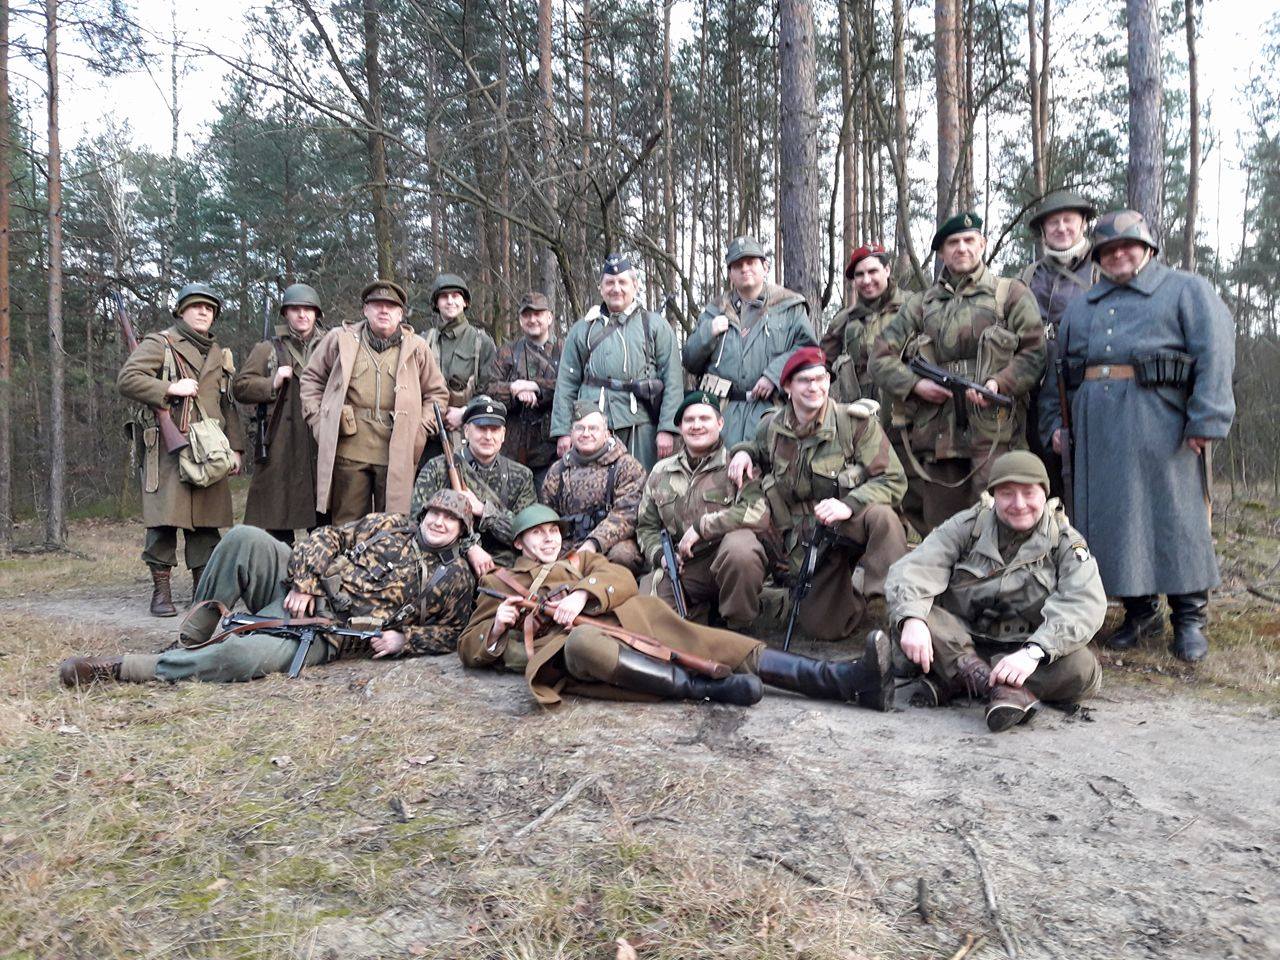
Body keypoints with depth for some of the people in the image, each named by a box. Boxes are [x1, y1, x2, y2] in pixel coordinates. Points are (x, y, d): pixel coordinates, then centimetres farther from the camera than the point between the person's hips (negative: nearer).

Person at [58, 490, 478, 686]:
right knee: (244, 538, -23)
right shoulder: (388, 525, 15)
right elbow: (330, 538, 9)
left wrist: (402, 639, -9)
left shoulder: (456, 578, 8)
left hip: (329, 633, -4)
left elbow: (452, 633, 8)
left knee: (244, 657, -31)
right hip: (299, 591, 4)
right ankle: (190, 639, -9)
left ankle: (117, 668, -18)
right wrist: (304, 582, -7)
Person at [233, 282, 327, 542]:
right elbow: (240, 387, 5)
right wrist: (272, 384, -9)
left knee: (325, 522, 6)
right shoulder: (267, 349, 11)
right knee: (276, 522, -1)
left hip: (321, 449, 2)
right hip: (281, 449, -2)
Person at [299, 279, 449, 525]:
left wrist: (422, 428, 3)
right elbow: (311, 379, 17)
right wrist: (317, 421, 5)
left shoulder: (416, 347, 11)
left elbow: (437, 393, 16)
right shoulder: (340, 339, 10)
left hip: (398, 452, 0)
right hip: (348, 447, 0)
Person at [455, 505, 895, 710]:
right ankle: (708, 689, -43)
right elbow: (469, 647, 22)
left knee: (696, 638, -19)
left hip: (625, 622, 3)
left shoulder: (582, 560, 34)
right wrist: (498, 626, 0)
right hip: (569, 645, -3)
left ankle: (850, 680, -33)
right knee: (585, 642, -41)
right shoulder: (501, 582, 28)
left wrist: (583, 594, -9)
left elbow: (621, 578, 12)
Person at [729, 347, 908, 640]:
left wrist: (849, 505, -31)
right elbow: (759, 449, 28)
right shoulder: (770, 428, 2)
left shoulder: (856, 422, -10)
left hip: (850, 526, -3)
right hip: (806, 542, 4)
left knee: (881, 516, -39)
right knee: (824, 629, -3)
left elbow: (893, 480, -14)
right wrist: (743, 452, 2)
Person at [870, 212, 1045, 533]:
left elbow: (1035, 352, 2)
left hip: (993, 431, -3)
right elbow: (881, 357, 12)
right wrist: (915, 385, -4)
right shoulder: (920, 305, 17)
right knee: (940, 527, 7)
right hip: (937, 432, 3)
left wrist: (999, 383, -14)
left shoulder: (1011, 295, 11)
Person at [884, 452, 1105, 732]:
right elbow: (912, 569, -12)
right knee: (901, 616, -25)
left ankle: (953, 680, -32)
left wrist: (1034, 651, -36)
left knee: (1082, 667, -30)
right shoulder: (967, 526, 0)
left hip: (1024, 653, 0)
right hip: (961, 640, 0)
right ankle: (998, 688, -37)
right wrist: (911, 619, -33)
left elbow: (1085, 605, -19)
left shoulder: (1065, 543, -3)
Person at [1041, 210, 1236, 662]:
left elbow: (1216, 353, -5)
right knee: (1112, 516, 5)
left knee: (1175, 515, -1)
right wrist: (1054, 420, 11)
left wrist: (1205, 421, -15)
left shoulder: (1187, 290, 7)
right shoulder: (1081, 306, 22)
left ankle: (1190, 617, 9)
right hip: (1097, 428, 5)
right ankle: (1141, 612, 17)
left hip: (1160, 423, -4)